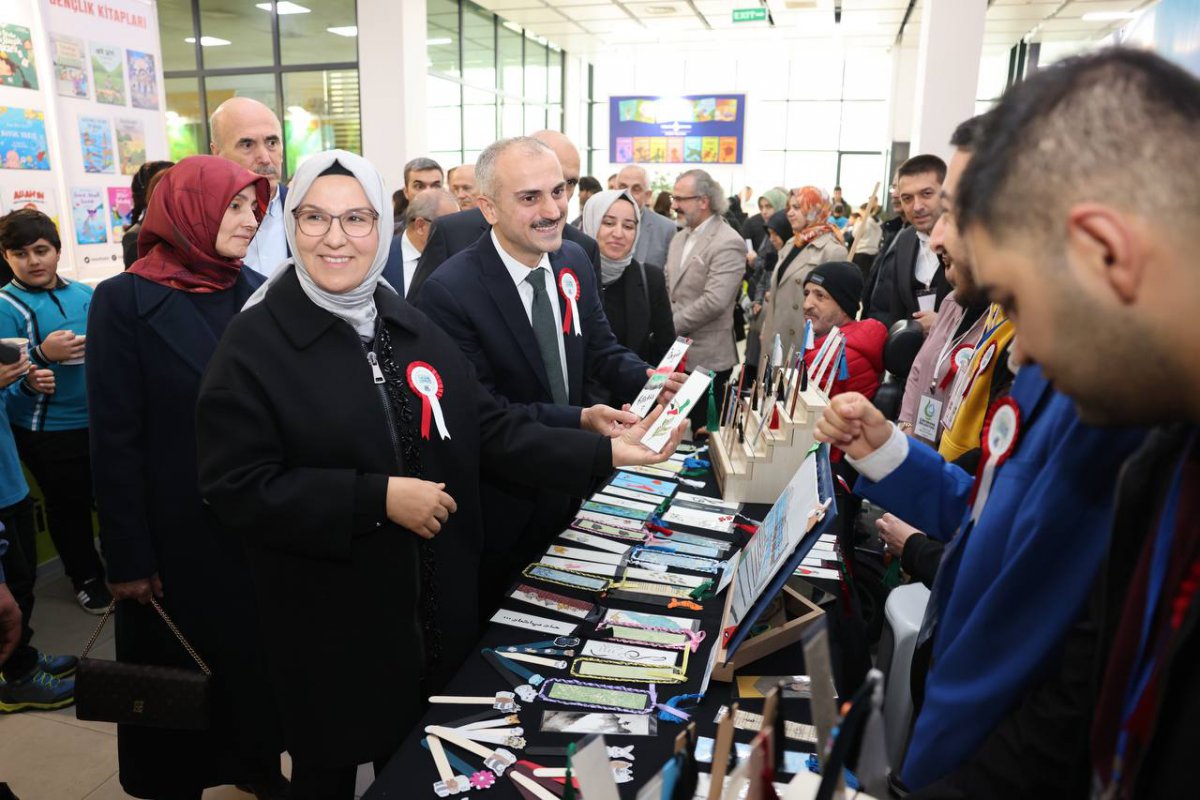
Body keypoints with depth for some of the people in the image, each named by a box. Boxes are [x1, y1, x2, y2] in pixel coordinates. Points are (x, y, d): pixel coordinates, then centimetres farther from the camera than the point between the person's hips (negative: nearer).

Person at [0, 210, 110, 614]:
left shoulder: (85, 294, 4)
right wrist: (43, 355, -30)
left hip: (101, 419, 4)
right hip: (48, 431, -4)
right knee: (69, 506, 14)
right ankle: (86, 578, 34)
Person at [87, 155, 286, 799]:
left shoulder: (259, 293, 1)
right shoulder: (126, 301, -10)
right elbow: (114, 440, -10)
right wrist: (127, 558, -10)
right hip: (179, 534, -3)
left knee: (258, 650, 17)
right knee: (181, 667, 14)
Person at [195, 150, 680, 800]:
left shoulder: (415, 329, 4)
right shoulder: (254, 343, -12)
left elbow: (490, 428, 1)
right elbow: (239, 486, -18)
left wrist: (605, 452, -6)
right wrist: (379, 497, -23)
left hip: (436, 610, 5)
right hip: (331, 626, -4)